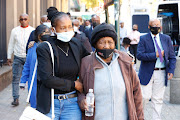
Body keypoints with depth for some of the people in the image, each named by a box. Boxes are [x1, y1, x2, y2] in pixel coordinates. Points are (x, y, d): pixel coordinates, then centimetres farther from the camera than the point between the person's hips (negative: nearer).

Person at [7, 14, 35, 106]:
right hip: (18, 58, 1)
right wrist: (9, 57, 11)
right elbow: (11, 44, 11)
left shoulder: (33, 31, 3)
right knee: (15, 78, -4)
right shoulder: (14, 31, 7)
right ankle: (16, 98, -1)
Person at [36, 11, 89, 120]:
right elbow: (47, 78, -15)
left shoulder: (77, 44, 5)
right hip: (49, 103, -3)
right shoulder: (44, 49, -8)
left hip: (72, 103, 3)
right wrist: (74, 84, -9)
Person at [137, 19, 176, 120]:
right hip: (148, 73, -2)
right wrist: (155, 55, -16)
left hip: (161, 73, 3)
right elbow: (140, 55, -12)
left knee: (158, 100, 7)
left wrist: (171, 70, -3)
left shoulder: (166, 38, 9)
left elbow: (172, 57, 9)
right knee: (146, 96, -3)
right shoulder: (143, 39, -1)